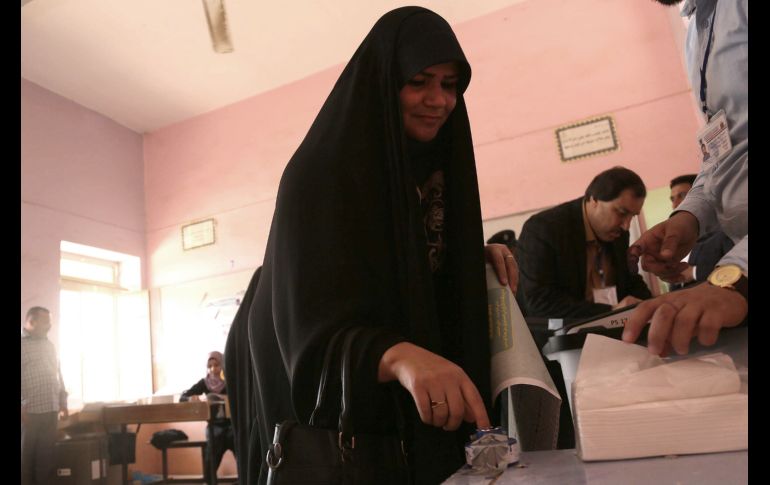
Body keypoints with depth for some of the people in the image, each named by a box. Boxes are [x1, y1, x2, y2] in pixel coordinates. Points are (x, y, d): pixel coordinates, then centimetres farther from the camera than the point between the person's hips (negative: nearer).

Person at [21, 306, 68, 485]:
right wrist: (21, 408, -15)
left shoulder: (49, 345, 15)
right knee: (26, 456, 5)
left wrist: (63, 402, 16)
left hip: (50, 410, 6)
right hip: (28, 412, -6)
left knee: (47, 455, 11)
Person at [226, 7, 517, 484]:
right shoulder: (322, 173, -21)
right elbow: (318, 327, -30)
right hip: (338, 414, -6)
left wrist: (477, 254, -7)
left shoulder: (432, 166, 1)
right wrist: (401, 357, -49)